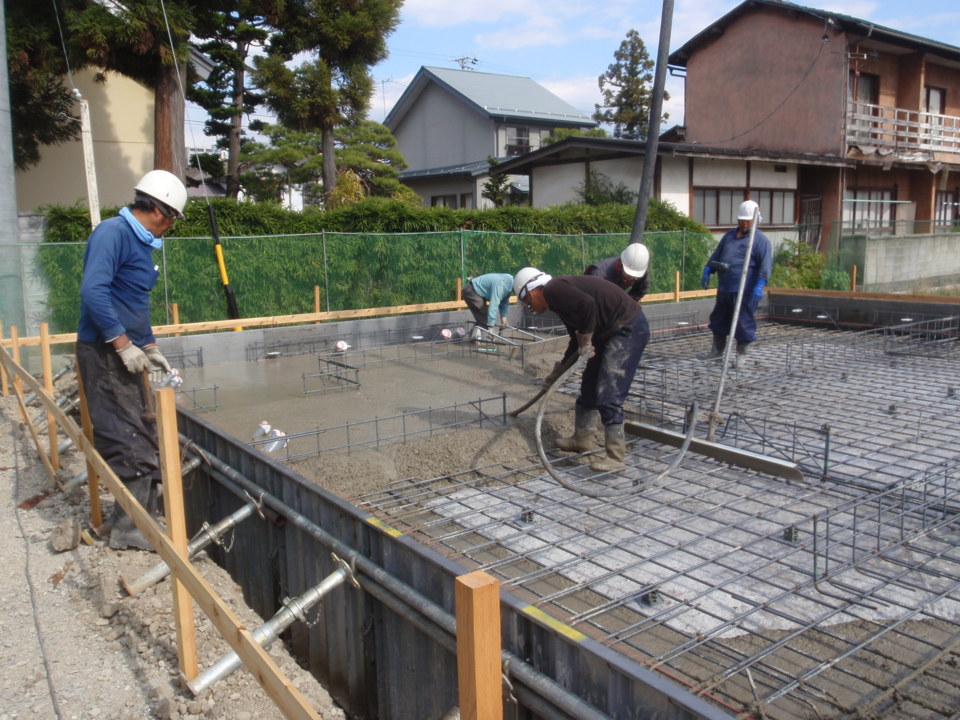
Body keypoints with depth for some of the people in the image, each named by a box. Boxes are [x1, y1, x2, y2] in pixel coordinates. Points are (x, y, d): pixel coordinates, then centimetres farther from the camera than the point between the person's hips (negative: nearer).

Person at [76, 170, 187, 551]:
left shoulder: (141, 242, 15)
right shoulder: (112, 232, -15)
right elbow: (93, 291, -25)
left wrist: (150, 348, 22)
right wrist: (124, 344, -23)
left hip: (125, 352, 10)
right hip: (104, 351, -10)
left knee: (141, 434, 14)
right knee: (127, 439, -5)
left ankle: (145, 511, 26)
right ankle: (131, 528, 5)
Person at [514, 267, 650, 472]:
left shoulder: (553, 290, -14)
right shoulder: (558, 298, 17)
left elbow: (587, 304, -32)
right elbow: (577, 339, 25)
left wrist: (585, 341, -18)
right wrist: (559, 369, 31)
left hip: (628, 330, -11)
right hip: (610, 332, 11)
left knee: (608, 396, -11)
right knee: (589, 387, 18)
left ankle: (615, 457, -4)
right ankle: (582, 439, 32)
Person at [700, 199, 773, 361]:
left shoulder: (761, 240, -4)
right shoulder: (729, 236, 16)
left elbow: (766, 264, -13)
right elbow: (716, 255, 21)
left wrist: (760, 285, -23)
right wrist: (707, 271, 9)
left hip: (745, 291, -7)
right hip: (724, 288, 7)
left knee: (743, 322, -2)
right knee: (719, 319, 15)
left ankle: (741, 354, 10)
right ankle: (717, 350, 28)